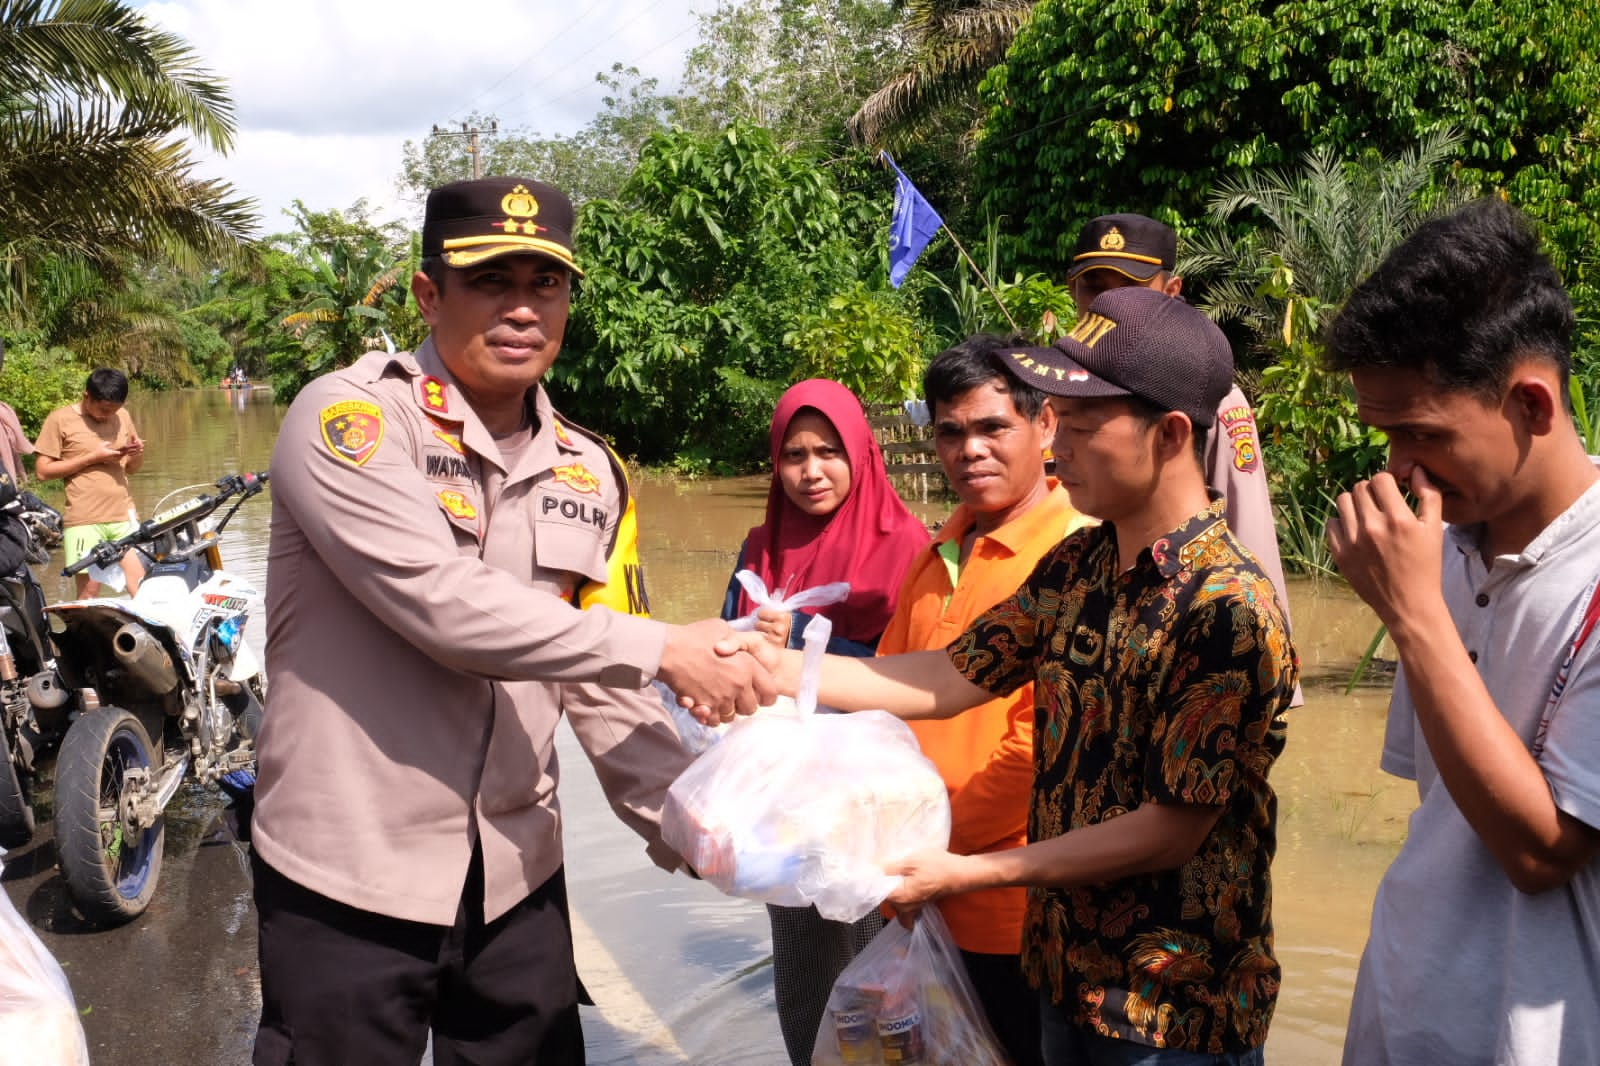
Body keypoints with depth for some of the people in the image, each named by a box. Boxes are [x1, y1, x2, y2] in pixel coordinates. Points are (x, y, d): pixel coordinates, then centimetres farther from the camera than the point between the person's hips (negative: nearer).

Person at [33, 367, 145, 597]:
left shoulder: (122, 416, 12)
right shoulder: (60, 420, -2)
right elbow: (43, 471, -5)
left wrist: (137, 454, -3)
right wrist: (93, 457, -11)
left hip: (124, 516, 4)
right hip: (84, 521, -4)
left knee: (142, 589, -3)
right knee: (89, 591, -3)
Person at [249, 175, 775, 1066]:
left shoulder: (591, 473, 8)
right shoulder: (350, 419, -11)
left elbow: (603, 689, 9)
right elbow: (443, 605, -24)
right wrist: (662, 648, -21)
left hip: (518, 877, 5)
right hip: (348, 874, -5)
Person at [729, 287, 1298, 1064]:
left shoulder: (1228, 611, -23)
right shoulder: (1076, 566, 1)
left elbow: (1173, 828, -22)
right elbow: (951, 679, 3)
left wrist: (964, 875, -20)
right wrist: (783, 671, -7)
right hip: (1064, 971, 7)